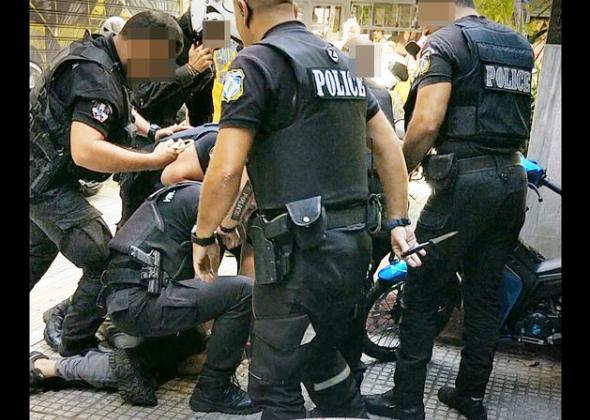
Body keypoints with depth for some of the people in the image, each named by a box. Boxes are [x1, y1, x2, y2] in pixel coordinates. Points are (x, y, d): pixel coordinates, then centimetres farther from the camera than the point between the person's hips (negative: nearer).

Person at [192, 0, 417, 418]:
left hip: (301, 250, -8)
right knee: (332, 368, 22)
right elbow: (390, 146, 17)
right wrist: (398, 222, 20)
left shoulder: (257, 62, -8)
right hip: (353, 242, 8)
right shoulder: (342, 62, 16)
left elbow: (226, 169, -16)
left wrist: (204, 237, -2)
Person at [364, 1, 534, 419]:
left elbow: (427, 122, -17)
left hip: (465, 181, -7)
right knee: (485, 294, 15)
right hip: (513, 179, 8)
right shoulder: (520, 45, 16)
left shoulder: (445, 41, -6)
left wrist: (402, 166, -2)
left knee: (421, 295, 2)